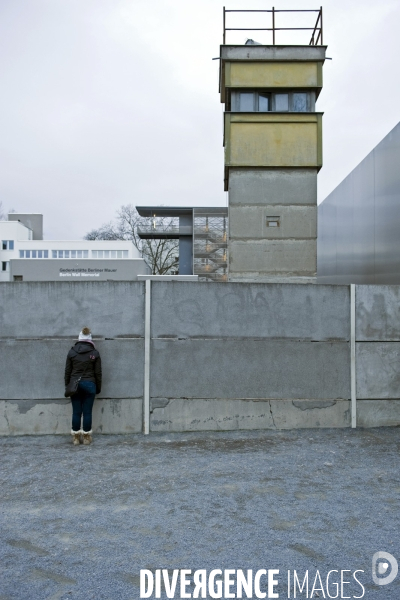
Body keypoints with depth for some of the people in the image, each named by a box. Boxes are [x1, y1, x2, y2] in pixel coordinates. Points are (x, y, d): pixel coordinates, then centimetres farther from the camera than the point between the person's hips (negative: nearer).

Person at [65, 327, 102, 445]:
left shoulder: (71, 352, 1)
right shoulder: (95, 353, -2)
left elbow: (67, 371, 4)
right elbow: (98, 373, 1)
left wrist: (67, 386, 13)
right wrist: (98, 388, 10)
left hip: (75, 384, 1)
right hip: (89, 384, -1)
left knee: (76, 412, 6)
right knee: (87, 412, 4)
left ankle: (76, 438, 13)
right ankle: (86, 437, 10)